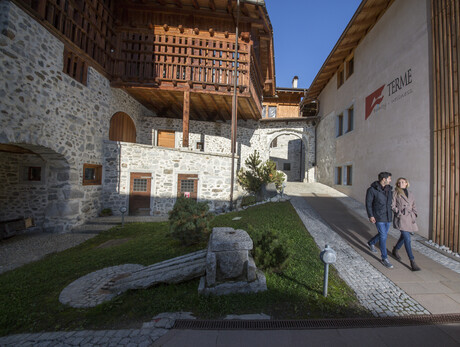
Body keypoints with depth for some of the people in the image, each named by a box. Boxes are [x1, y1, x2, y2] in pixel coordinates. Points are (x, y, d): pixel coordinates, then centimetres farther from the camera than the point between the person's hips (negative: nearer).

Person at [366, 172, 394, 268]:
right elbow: (368, 203, -11)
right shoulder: (372, 189, -14)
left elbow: (391, 202, 13)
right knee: (383, 236, -6)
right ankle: (384, 259, 7)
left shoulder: (389, 189, 4)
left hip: (388, 217, 7)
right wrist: (370, 216, -16)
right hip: (378, 217, -6)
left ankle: (371, 243, 45)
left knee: (384, 234, 18)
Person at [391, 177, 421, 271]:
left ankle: (395, 250, 40)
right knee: (407, 239, -9)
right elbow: (392, 205, -5)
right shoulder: (396, 193, -4)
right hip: (401, 219, -6)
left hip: (409, 218, 6)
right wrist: (399, 213, -15)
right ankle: (412, 262, -3)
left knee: (404, 236, 17)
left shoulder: (410, 193, 12)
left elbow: (413, 205, 18)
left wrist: (414, 214, 6)